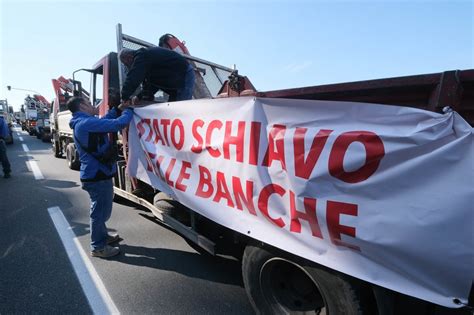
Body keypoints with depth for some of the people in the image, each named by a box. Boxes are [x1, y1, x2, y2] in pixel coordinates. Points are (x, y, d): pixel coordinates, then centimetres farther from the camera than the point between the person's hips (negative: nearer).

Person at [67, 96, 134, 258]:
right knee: (100, 211, 4)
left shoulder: (81, 123, 12)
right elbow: (118, 124, -27)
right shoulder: (87, 123, -21)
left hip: (93, 174, 11)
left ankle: (103, 236, 42)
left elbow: (105, 121, 23)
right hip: (98, 175, -11)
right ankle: (98, 247, 19)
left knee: (100, 209, 24)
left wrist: (117, 109, 14)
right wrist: (128, 110, -10)